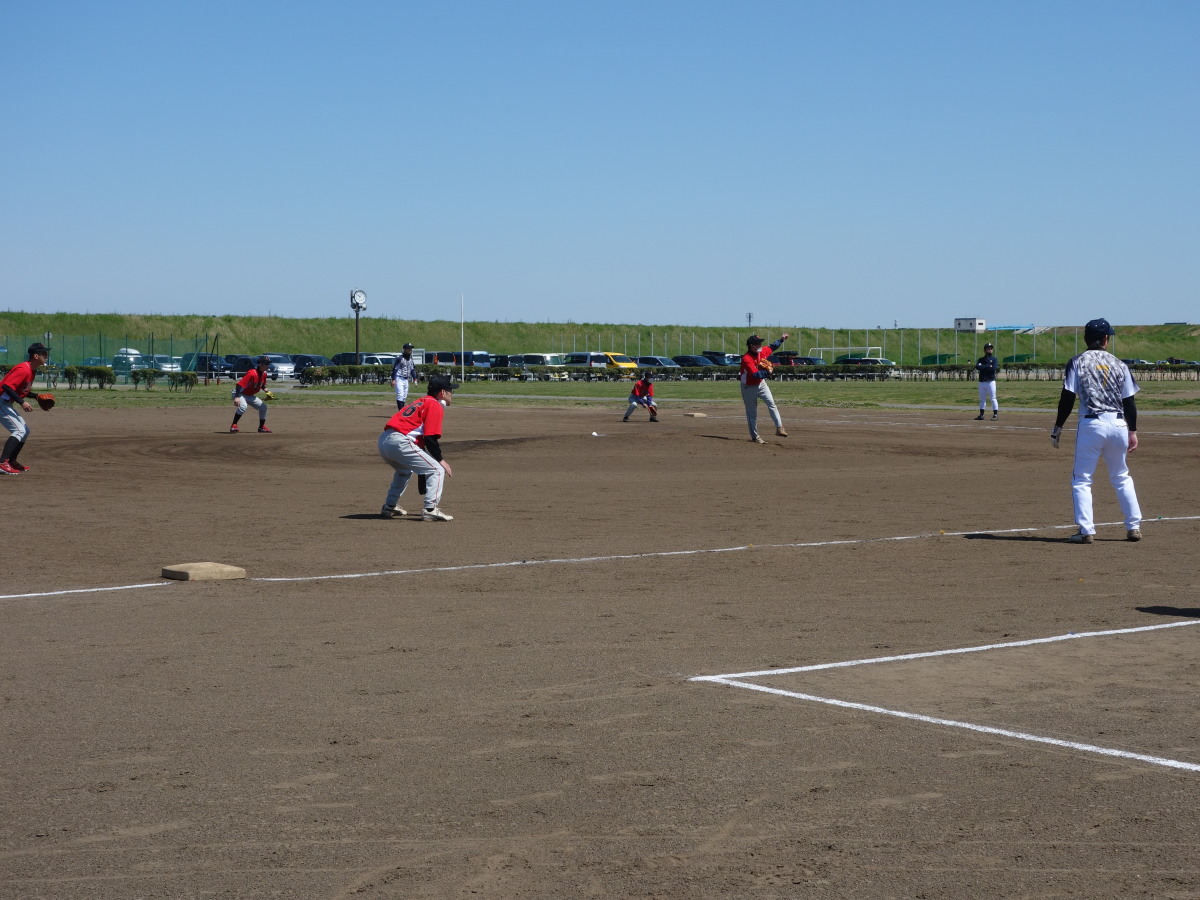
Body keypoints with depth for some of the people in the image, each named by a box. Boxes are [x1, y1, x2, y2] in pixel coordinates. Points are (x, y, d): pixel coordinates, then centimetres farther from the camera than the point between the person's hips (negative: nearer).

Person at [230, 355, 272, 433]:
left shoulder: (264, 374, -4)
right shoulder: (252, 373, -30)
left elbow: (262, 385, 17)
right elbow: (239, 384, -34)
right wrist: (236, 397, -42)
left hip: (250, 396, 9)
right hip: (240, 394, -9)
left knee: (263, 407, 10)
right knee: (243, 406, -36)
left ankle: (262, 427, 27)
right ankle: (233, 426, -29)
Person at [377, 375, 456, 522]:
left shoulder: (421, 401, 28)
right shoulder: (435, 405, 1)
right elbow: (430, 438, -9)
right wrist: (440, 460, -1)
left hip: (383, 440, 10)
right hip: (399, 442, -10)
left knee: (404, 471, 36)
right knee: (437, 470, -4)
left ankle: (389, 507, 36)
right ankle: (431, 510, -14)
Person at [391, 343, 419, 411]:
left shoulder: (411, 359, 10)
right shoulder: (400, 358, -12)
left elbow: (412, 370, 18)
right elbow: (395, 369, -13)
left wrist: (414, 378, 8)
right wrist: (393, 380, -20)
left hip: (406, 379, 7)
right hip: (399, 379, -7)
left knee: (404, 396, 10)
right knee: (400, 395, -15)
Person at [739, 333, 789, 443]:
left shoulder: (762, 351, -6)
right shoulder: (746, 359, -28)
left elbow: (772, 348, 17)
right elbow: (756, 374, -37)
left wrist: (781, 340, 13)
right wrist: (767, 371, -46)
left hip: (761, 384, 5)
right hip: (749, 387, -5)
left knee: (771, 403, -14)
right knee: (752, 413, 4)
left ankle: (779, 428, -16)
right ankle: (755, 437, 11)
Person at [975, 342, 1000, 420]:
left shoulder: (994, 359, 3)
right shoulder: (981, 359, 12)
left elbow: (993, 368, -14)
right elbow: (977, 367, -8)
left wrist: (983, 367, -8)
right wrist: (988, 366, -12)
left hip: (990, 382, -4)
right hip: (982, 382, 4)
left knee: (993, 398, -6)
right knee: (982, 399, 9)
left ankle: (995, 414, -4)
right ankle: (981, 415, 15)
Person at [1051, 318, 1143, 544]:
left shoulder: (1078, 362, -1)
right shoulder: (1119, 365, 6)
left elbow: (1067, 398, -6)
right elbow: (1129, 402, 7)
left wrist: (1057, 427, 0)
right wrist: (1133, 431, 14)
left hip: (1091, 424, -3)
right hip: (1118, 424, 3)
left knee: (1081, 479, 5)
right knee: (1122, 478, 18)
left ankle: (1086, 530, -4)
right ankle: (1134, 527, 17)